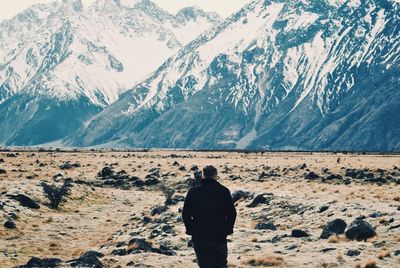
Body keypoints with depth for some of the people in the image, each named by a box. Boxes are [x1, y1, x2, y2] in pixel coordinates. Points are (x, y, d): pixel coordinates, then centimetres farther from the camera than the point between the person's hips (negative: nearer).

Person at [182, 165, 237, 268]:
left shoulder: (193, 191, 2)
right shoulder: (223, 191, -3)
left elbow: (185, 214, 1)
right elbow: (232, 213, -4)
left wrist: (191, 230, 10)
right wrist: (227, 230, 7)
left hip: (198, 237, 2)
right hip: (218, 236, -2)